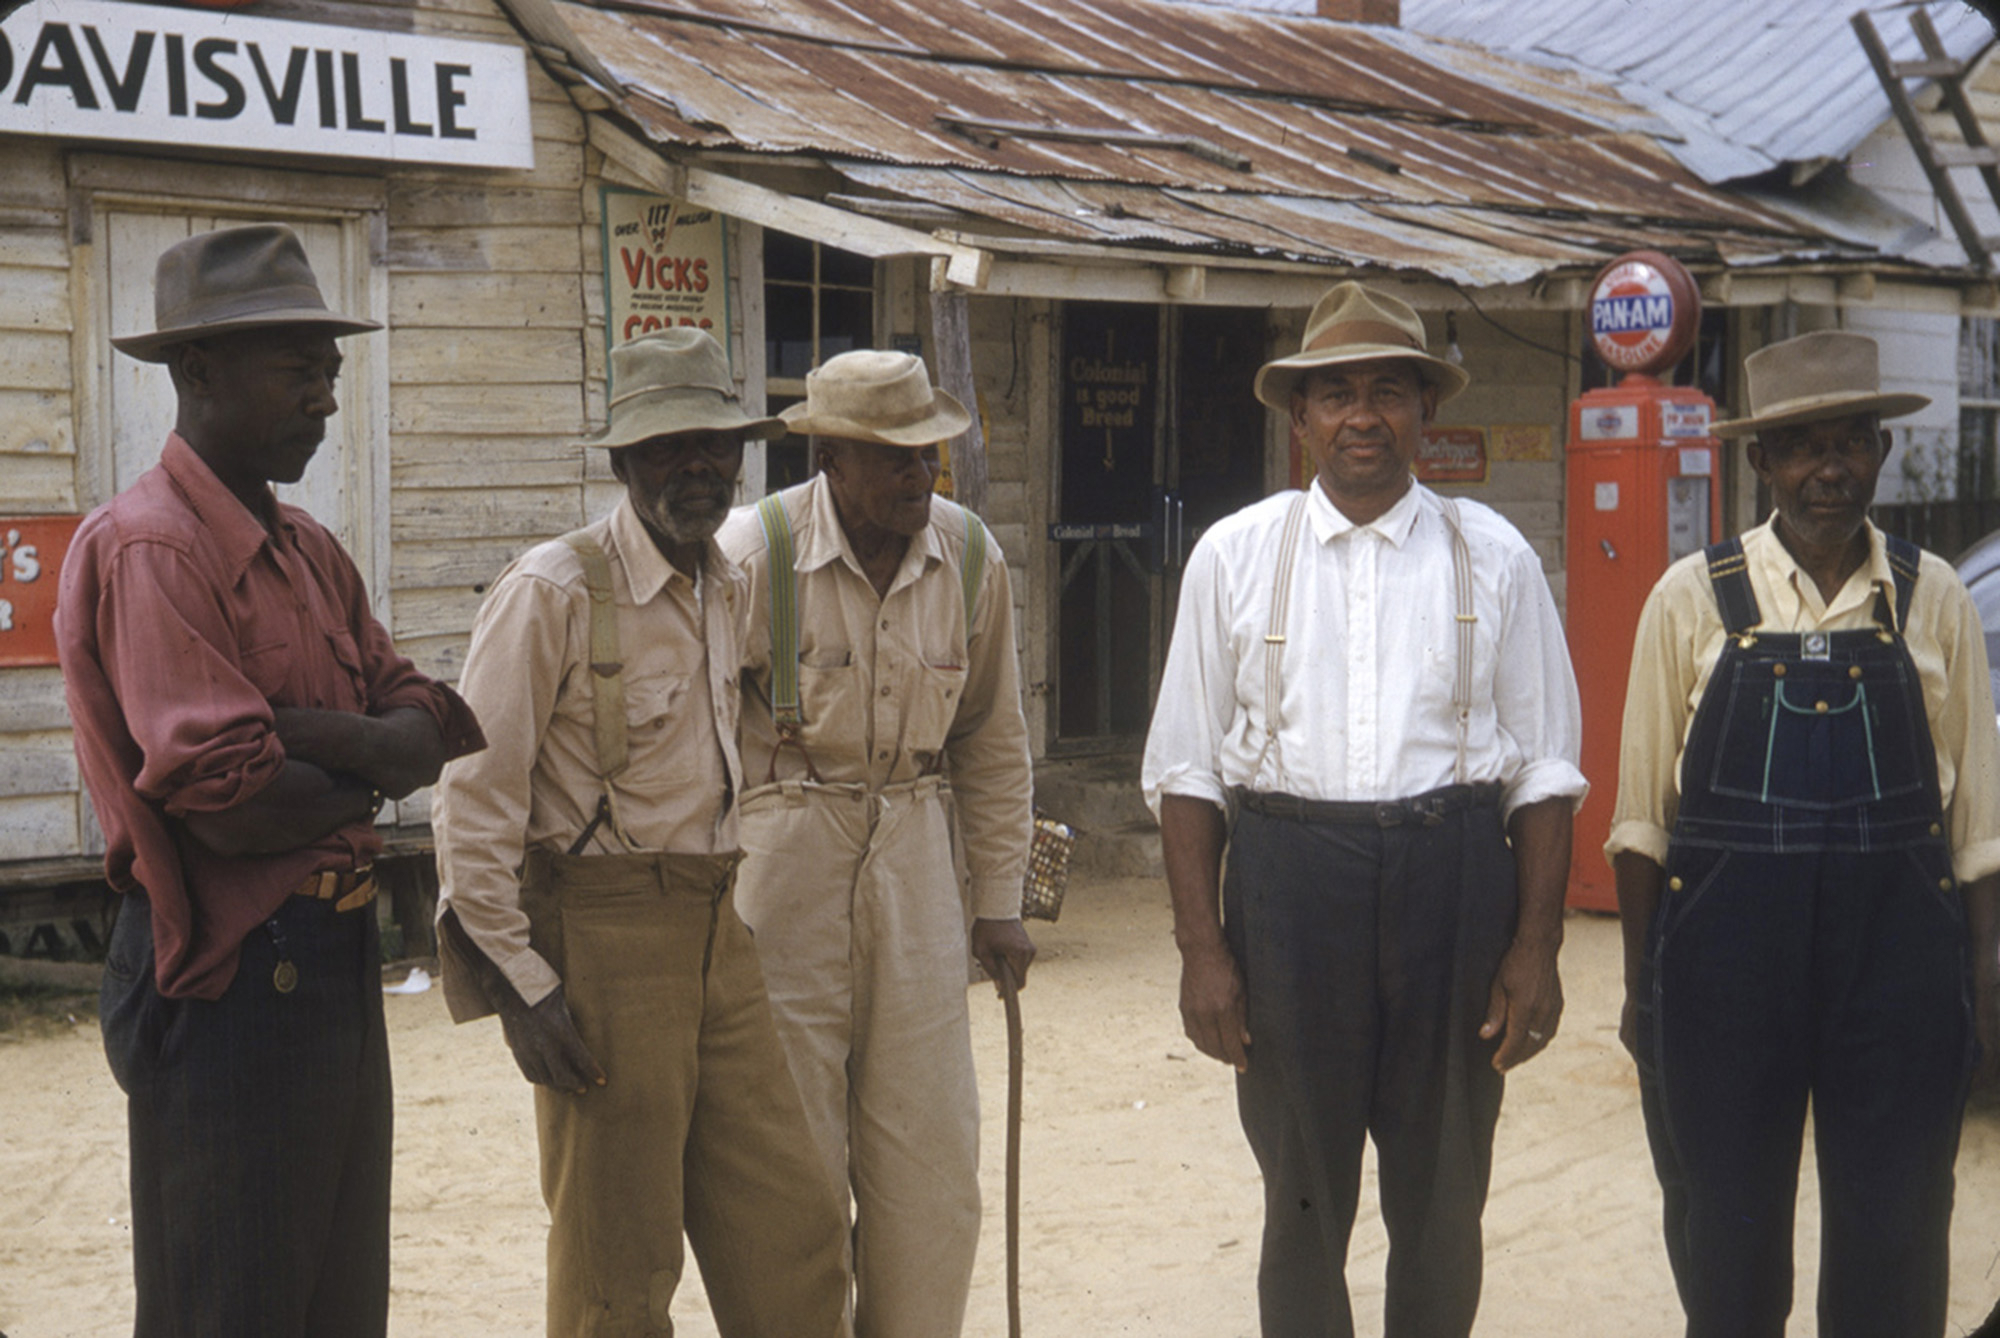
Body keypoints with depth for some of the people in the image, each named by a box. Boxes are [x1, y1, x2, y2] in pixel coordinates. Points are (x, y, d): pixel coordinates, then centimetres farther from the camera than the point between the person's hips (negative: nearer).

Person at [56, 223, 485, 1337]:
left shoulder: (309, 551, 14)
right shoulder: (149, 549, -16)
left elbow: (432, 732, 5)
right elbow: (230, 806, -23)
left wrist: (308, 731, -15)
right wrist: (373, 770, -4)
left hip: (338, 955, 9)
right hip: (231, 981, -9)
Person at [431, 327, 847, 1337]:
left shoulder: (731, 588, 11)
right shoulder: (552, 590, -12)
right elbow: (474, 798, -13)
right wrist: (520, 980, -16)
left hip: (714, 931, 7)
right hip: (600, 931, -7)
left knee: (793, 1234, 7)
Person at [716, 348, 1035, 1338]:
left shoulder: (970, 558, 3)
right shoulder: (751, 553, -11)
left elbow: (991, 740, 13)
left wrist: (999, 900, 12)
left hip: (915, 850, 4)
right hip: (780, 852, -4)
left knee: (932, 1153, 5)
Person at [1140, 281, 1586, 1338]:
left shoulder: (1493, 560, 5)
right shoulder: (1235, 557, 5)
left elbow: (1545, 769, 4)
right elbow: (1185, 768, 4)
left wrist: (1536, 947, -3)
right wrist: (1203, 948, -3)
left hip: (1455, 881, 1)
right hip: (1286, 879, 0)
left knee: (1442, 1204, 11)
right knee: (1302, 1200, 8)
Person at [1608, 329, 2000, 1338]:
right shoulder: (1693, 599, 1)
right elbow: (1643, 809, 2)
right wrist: (1642, 981, 1)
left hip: (1898, 950, 1)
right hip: (1726, 947, -1)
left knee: (1894, 1236, 7)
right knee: (1724, 1233, 9)